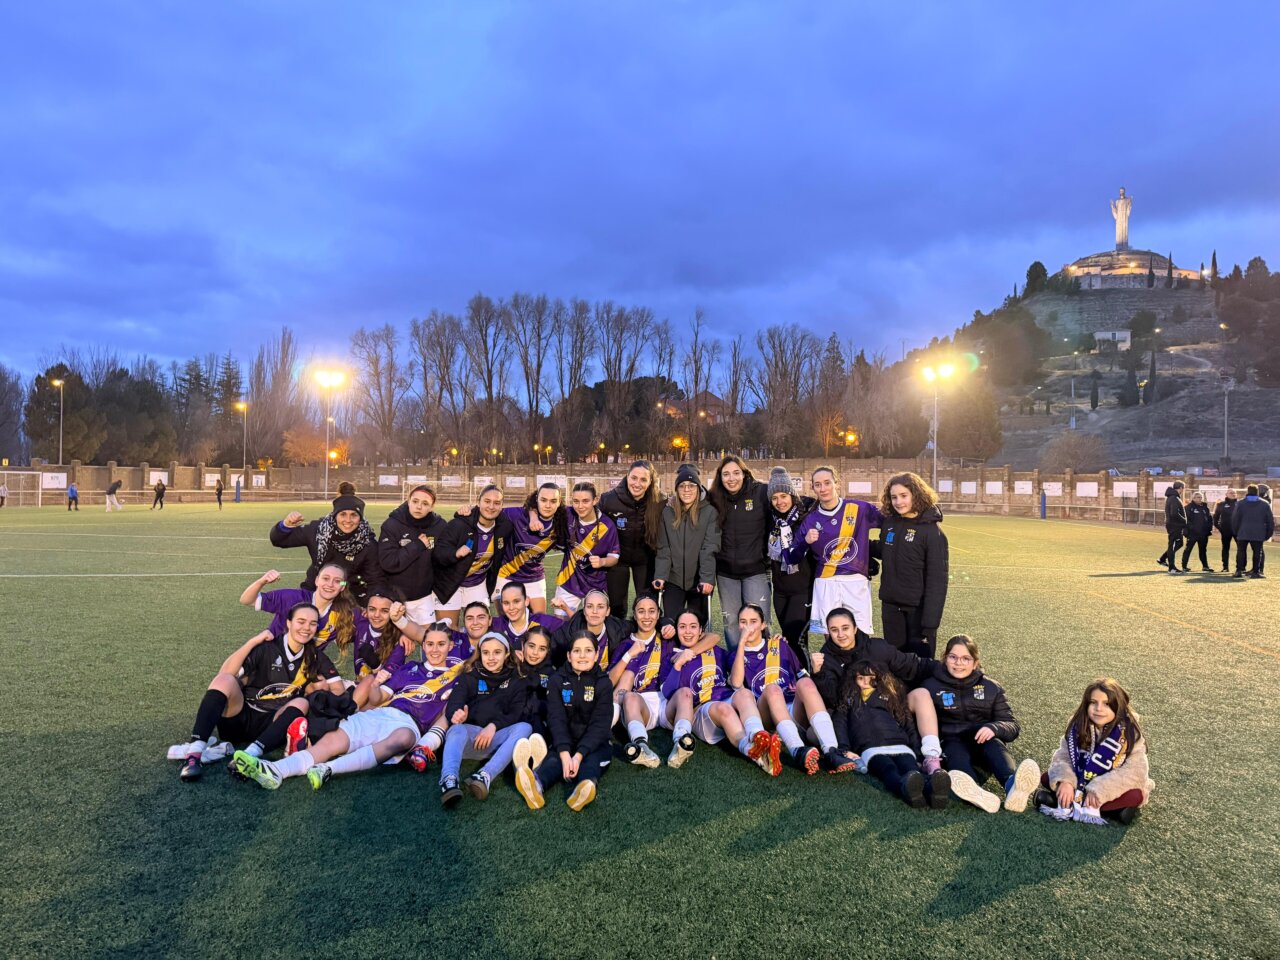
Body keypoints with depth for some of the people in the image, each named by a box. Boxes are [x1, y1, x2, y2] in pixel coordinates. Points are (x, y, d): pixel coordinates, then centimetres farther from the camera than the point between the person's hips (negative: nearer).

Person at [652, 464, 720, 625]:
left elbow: (709, 549, -11)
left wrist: (707, 579, -20)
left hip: (699, 582, -2)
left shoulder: (709, 512, -4)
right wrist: (660, 575, -10)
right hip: (673, 581, 2)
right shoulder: (667, 512, 4)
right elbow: (663, 549, 1)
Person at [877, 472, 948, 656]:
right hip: (890, 604, 5)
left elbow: (937, 579, -16)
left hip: (918, 607, -5)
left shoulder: (932, 530, -14)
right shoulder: (888, 522, 2)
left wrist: (930, 621, -20)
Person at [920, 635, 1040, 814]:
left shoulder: (991, 688, 13)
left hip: (983, 743, 2)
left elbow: (1013, 726, 6)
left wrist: (994, 728, -17)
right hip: (951, 744, -2)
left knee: (994, 744, -33)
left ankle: (1013, 786, -65)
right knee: (956, 751, -36)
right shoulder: (932, 686, 8)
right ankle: (975, 792, -69)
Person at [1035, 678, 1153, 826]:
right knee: (1047, 778, -18)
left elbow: (1135, 771, -25)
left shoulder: (1129, 733, -17)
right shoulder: (1078, 727, -10)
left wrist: (1099, 790, -34)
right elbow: (1062, 756, -12)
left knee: (1134, 796, -34)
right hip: (1082, 782, 3)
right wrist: (1065, 781, -33)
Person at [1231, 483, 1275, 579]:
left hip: (1243, 533, 0)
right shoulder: (1265, 504, 2)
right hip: (1258, 534, 0)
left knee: (1241, 551, 7)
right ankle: (1255, 572, 2)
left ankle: (1239, 571, 3)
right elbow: (1271, 520, 3)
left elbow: (1235, 519, -1)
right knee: (1257, 552, 5)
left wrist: (1235, 531, 10)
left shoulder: (1241, 503, -2)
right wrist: (1269, 533, 10)